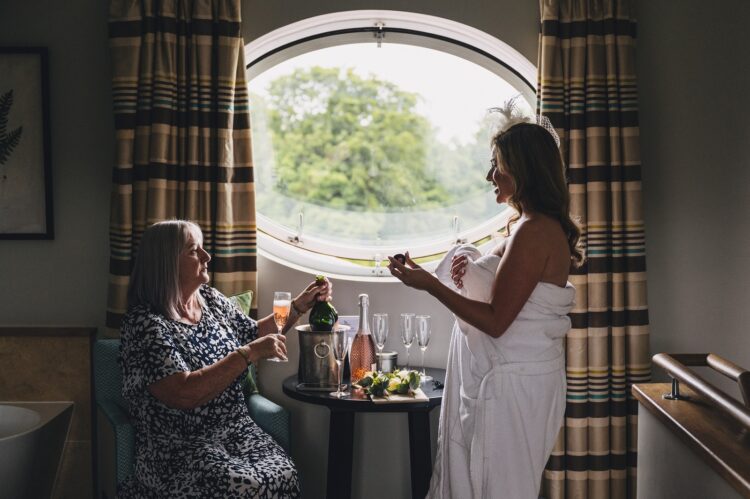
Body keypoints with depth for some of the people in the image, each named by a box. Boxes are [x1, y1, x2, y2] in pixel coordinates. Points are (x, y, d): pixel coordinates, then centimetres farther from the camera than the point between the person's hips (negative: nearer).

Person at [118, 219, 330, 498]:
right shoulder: (146, 324, -14)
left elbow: (253, 333, 26)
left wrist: (298, 306, 15)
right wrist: (249, 353, -23)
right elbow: (184, 394, -24)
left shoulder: (210, 299, 9)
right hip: (177, 449, -6)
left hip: (237, 432, 6)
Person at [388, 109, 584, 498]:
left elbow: (496, 321, -22)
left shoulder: (533, 232, -20)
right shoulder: (527, 225, 12)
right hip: (505, 376, 10)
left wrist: (431, 284, -17)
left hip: (513, 382, -10)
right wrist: (472, 264, 5)